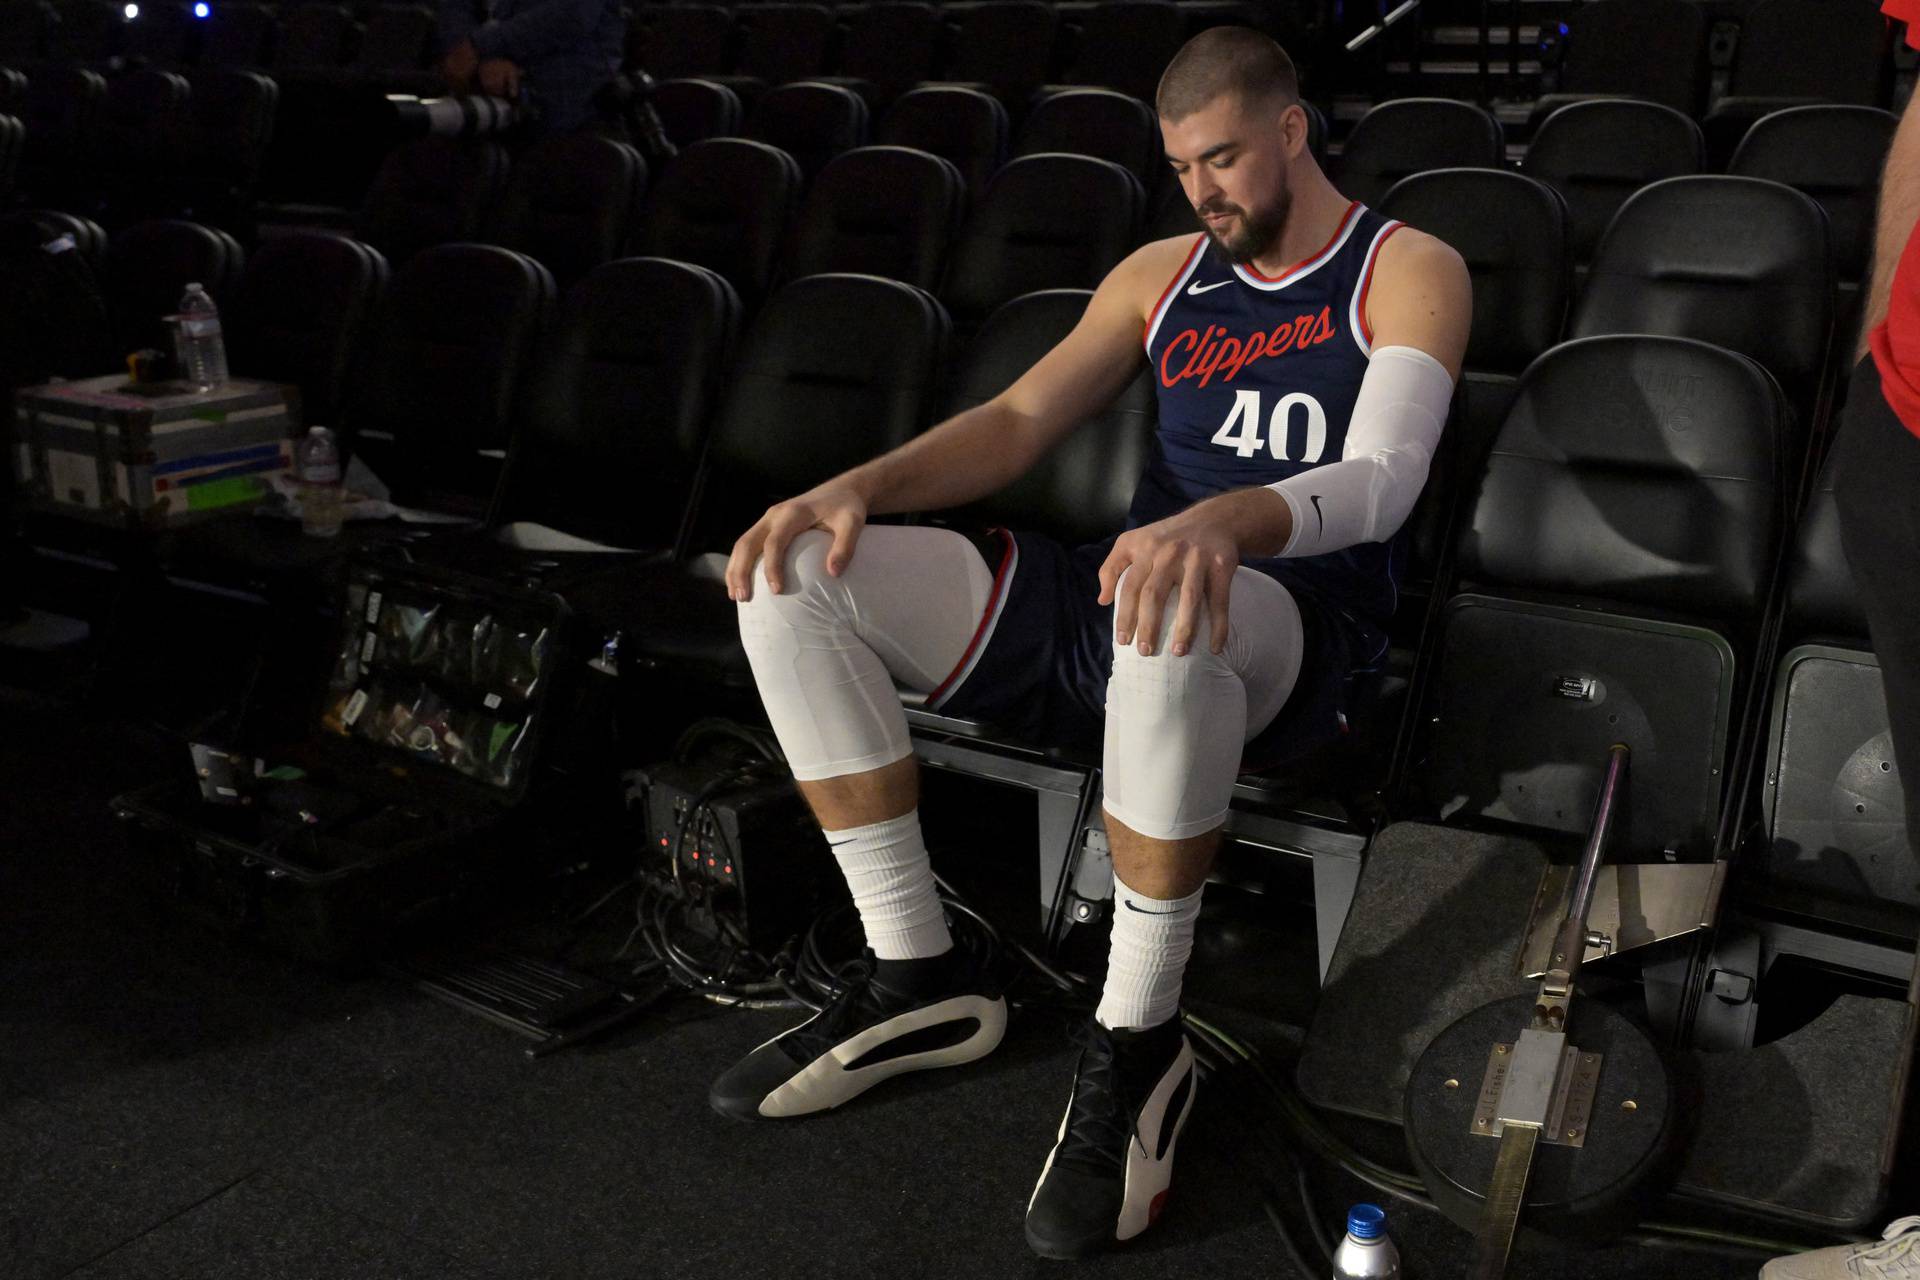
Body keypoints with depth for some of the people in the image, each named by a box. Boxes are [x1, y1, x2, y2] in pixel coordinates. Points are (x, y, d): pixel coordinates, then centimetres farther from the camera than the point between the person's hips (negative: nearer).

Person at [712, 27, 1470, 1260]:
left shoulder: (1408, 269, 3)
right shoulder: (1164, 275, 19)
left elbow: (1382, 479, -15)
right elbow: (1017, 421, 12)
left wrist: (1223, 523, -38)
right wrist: (859, 486, -8)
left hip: (1292, 632, -6)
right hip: (1113, 601, 6)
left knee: (1171, 622, -45)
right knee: (793, 574, -10)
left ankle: (1138, 1043, -24)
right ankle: (921, 980, -7)